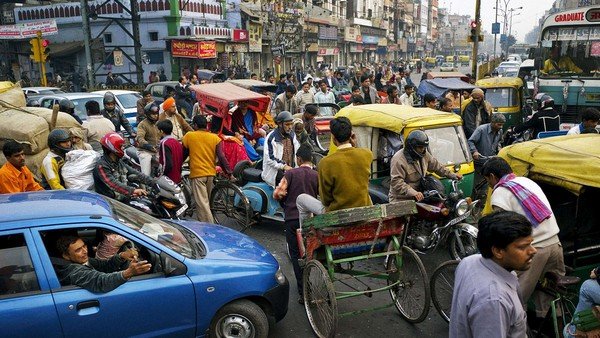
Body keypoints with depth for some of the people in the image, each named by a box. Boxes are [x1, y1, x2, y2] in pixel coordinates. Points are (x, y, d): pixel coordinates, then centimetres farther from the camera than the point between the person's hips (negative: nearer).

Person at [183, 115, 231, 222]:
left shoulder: (189, 136, -1)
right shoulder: (215, 138, 3)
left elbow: (183, 155, 8)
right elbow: (221, 157, -4)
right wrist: (229, 172, -1)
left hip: (197, 174, -4)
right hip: (211, 173, 4)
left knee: (202, 203, -6)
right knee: (205, 201, 20)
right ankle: (202, 220, 35)